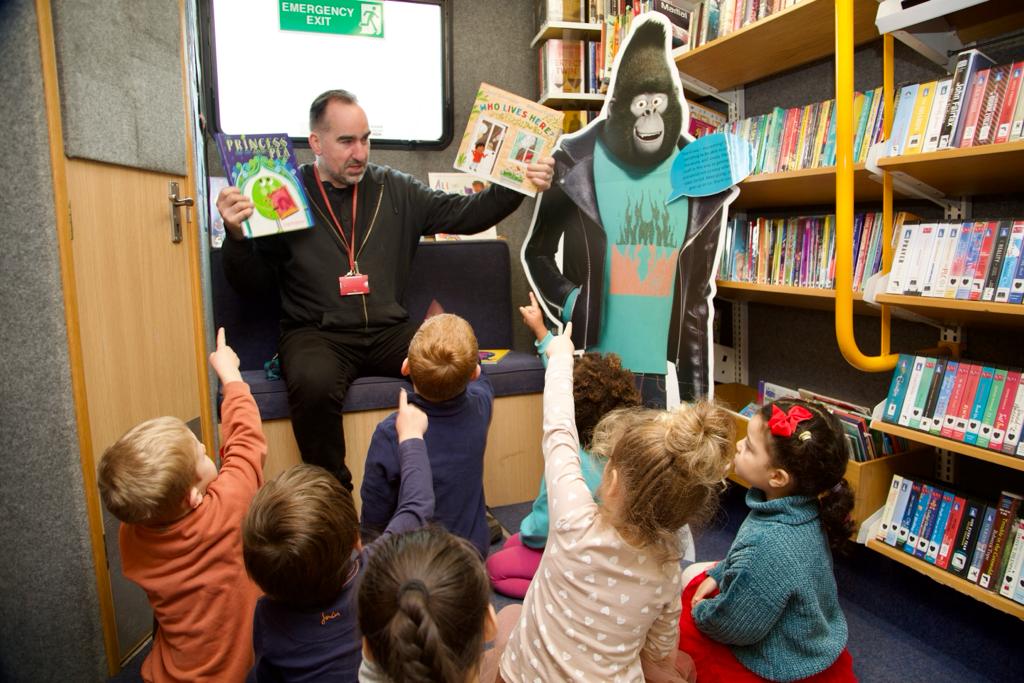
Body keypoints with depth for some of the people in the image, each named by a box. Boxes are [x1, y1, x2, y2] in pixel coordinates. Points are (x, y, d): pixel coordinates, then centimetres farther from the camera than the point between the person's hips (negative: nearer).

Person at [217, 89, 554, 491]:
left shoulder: (395, 190, 13)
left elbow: (463, 213, 10)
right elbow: (254, 285, 4)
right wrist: (237, 235, -15)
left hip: (388, 332, 3)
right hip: (316, 333, -2)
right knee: (315, 384, -35)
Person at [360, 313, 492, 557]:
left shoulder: (389, 434, -28)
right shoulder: (480, 406, -19)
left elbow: (373, 522, -15)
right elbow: (477, 377, 9)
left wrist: (367, 546, 5)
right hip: (475, 550, 4)